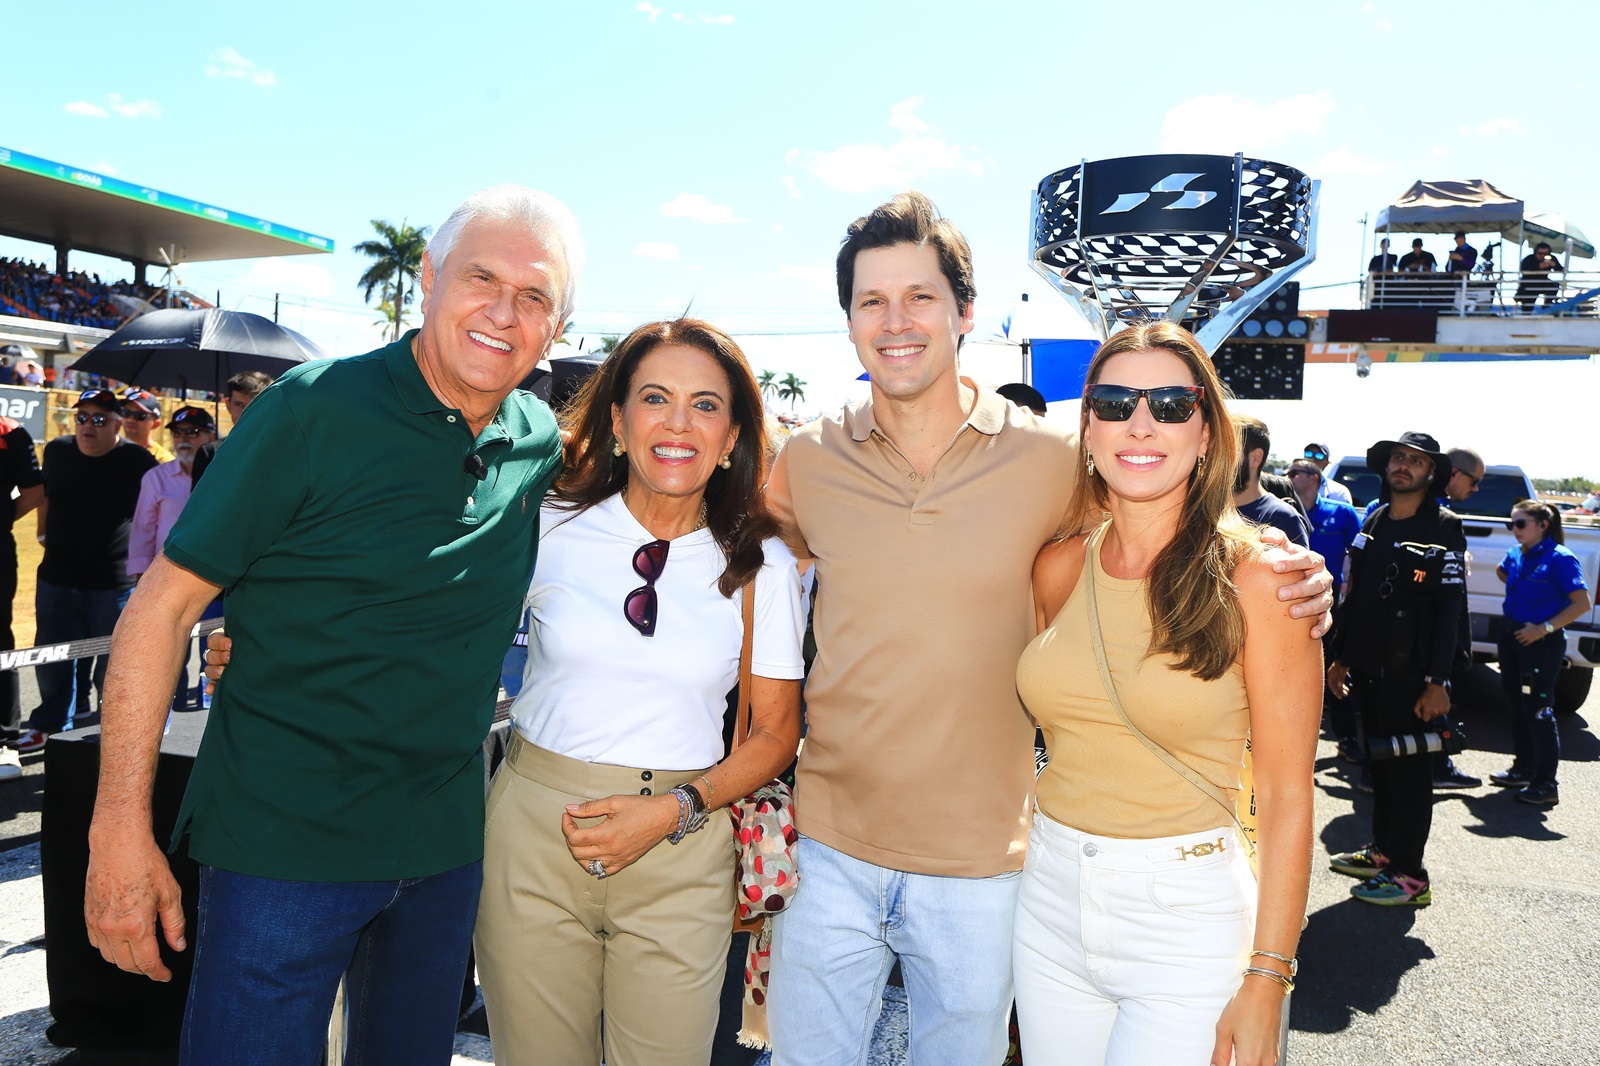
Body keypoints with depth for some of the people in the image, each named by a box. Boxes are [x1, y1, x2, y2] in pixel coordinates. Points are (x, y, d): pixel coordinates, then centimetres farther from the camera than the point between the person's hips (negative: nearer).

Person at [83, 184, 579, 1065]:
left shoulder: (542, 442, 1)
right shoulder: (316, 408, -14)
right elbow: (164, 603, -11)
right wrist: (121, 827, -13)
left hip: (445, 843, 5)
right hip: (282, 840, -5)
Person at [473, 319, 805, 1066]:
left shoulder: (762, 563, -1)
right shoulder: (550, 529, -2)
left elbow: (775, 733, 3)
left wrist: (676, 808, -10)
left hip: (680, 848, 0)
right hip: (536, 834, 0)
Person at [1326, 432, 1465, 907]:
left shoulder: (1443, 529, -7)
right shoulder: (1373, 524, 13)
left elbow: (1449, 610, -12)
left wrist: (1438, 681, -17)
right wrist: (1340, 657, 15)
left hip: (1411, 676, -6)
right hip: (1370, 670, 6)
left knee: (1409, 770, -1)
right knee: (1380, 764, 14)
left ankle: (1409, 874, 6)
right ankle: (1382, 852, 26)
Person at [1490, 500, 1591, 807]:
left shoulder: (1560, 558, -14)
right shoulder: (1515, 556, 6)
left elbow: (1583, 603, -17)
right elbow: (1503, 573, 30)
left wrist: (1544, 628, -21)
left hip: (1542, 643, -8)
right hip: (1511, 636, 8)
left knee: (1538, 711, -6)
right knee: (1517, 706, 15)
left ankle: (1546, 784, 1)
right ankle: (1524, 769, 27)